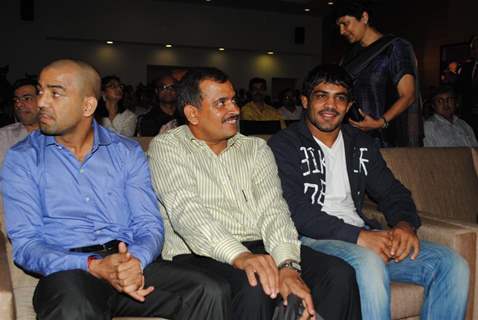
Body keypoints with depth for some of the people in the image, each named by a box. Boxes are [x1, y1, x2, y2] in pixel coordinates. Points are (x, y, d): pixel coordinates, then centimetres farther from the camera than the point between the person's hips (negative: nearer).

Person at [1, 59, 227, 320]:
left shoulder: (127, 152, 11)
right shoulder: (21, 159, 6)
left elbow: (149, 226, 5)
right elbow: (25, 243, -3)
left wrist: (135, 261, -19)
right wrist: (95, 267, -20)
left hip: (131, 263, 3)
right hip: (68, 270, -2)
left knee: (210, 296, -22)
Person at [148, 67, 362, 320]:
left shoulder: (256, 148, 16)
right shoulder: (166, 147, 4)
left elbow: (272, 209, 2)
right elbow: (185, 210, -14)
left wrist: (287, 265, -18)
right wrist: (239, 256, -30)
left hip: (261, 249, 5)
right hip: (202, 255, -4)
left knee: (340, 275, -17)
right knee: (255, 288, -35)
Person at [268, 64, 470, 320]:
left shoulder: (361, 143, 17)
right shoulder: (283, 145, -2)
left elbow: (392, 192, 16)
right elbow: (296, 211, -14)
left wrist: (405, 224, -8)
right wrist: (359, 236, -23)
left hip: (362, 236, 6)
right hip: (313, 239, -6)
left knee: (452, 264, -8)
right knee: (369, 263, -37)